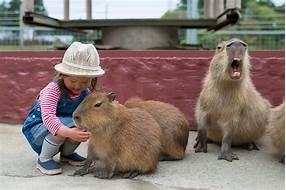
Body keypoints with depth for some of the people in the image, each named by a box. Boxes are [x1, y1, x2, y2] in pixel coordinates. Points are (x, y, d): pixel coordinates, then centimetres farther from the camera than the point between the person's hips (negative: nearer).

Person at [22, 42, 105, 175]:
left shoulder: (86, 93, -9)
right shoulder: (53, 90, -29)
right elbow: (48, 117, -41)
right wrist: (69, 132, -56)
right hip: (37, 128, -6)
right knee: (67, 123, -34)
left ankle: (67, 153, 6)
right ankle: (43, 159, -13)